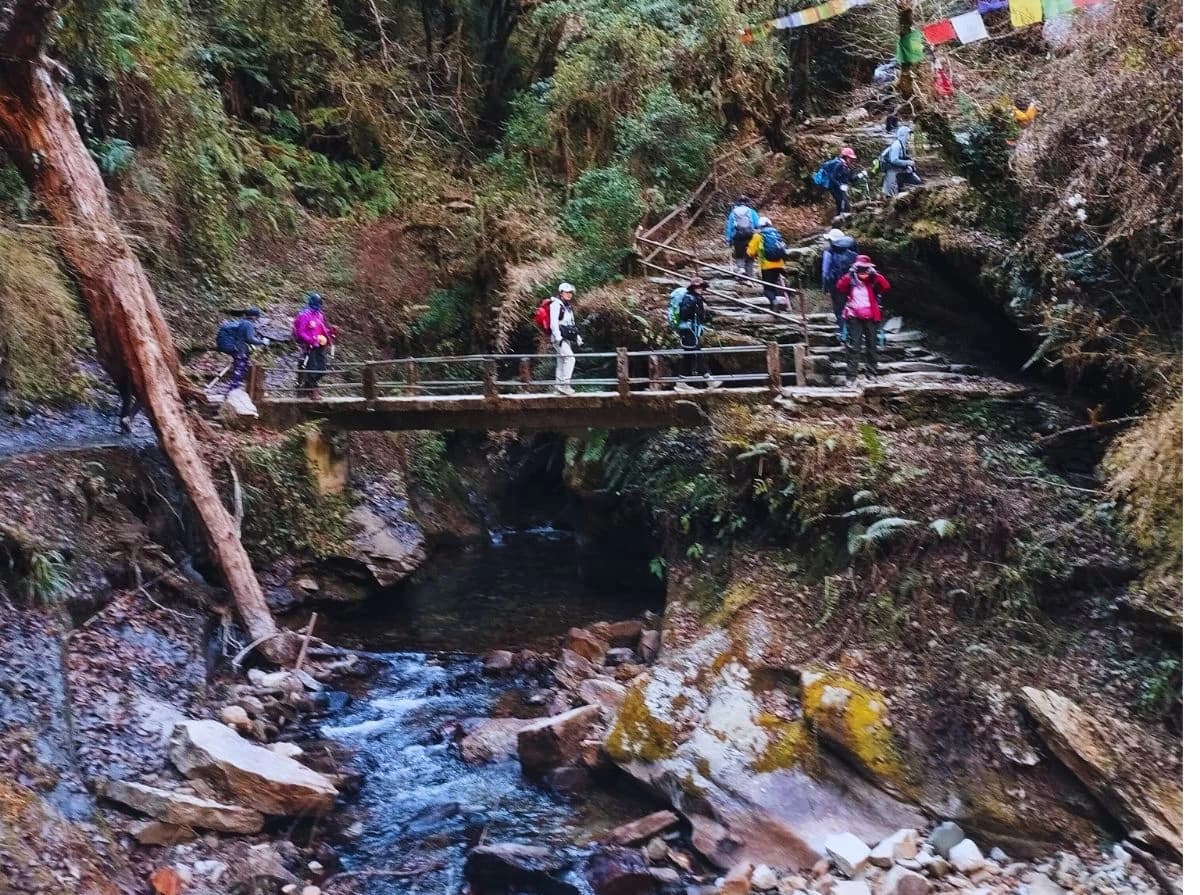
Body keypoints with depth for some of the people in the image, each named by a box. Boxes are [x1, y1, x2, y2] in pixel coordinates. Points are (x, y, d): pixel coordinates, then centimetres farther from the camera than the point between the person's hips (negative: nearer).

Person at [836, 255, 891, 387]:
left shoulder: (873, 282, 2)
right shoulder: (851, 281, 3)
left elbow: (886, 286, -13)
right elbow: (840, 288, -14)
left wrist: (876, 275, -18)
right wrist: (849, 275, -21)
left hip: (871, 317, 1)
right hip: (854, 318, -1)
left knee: (872, 346, 9)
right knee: (853, 347, -7)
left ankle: (872, 373, 21)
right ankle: (851, 376, -9)